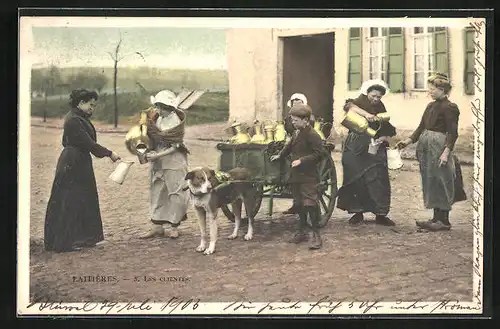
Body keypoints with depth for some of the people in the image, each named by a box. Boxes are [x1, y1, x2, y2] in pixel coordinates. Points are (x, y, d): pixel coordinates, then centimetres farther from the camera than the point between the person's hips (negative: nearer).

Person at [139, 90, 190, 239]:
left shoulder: (175, 122, -15)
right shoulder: (157, 119, 3)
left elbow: (175, 147, -16)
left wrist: (156, 156, -18)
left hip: (174, 163, -7)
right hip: (158, 164, 7)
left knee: (176, 194, -2)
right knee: (157, 193, 10)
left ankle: (171, 227, 7)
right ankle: (157, 226, 17)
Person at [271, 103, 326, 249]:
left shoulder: (312, 135, -15)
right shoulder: (296, 133, 12)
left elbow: (318, 154, -19)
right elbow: (289, 146, 30)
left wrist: (302, 160, -21)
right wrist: (280, 155, 27)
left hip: (308, 177, -9)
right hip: (296, 175, 9)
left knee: (310, 204, -9)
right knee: (299, 204, 16)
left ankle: (316, 235, -3)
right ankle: (300, 231, 26)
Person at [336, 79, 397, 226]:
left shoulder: (381, 111, 16)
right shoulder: (359, 103, 5)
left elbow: (388, 132, 16)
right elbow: (349, 106, -20)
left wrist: (384, 138, -7)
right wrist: (366, 114, -33)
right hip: (355, 149, -2)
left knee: (378, 180, -5)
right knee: (356, 180, -2)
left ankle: (380, 214, -2)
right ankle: (357, 212, 7)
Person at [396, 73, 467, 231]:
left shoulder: (449, 108, -9)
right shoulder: (431, 106, 15)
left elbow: (452, 133, -13)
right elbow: (421, 127, 19)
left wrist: (446, 152, -22)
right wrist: (408, 141, 9)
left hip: (439, 147, -8)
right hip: (426, 147, 8)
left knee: (440, 183, -4)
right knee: (431, 184, 10)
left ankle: (444, 220, 3)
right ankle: (437, 218, 17)